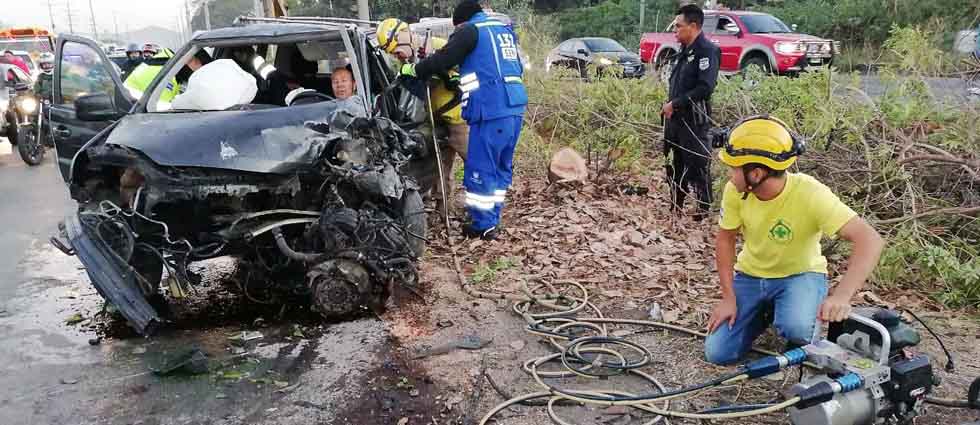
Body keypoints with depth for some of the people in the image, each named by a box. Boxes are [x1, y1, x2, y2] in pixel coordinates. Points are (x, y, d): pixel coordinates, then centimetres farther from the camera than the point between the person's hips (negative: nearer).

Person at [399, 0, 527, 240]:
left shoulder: (471, 29, -1)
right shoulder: (505, 30, 23)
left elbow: (443, 60, -6)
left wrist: (413, 69, 10)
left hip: (492, 111, -8)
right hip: (515, 107, 9)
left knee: (480, 169, -2)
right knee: (501, 167, 14)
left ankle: (484, 226, 2)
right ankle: (492, 220, 21)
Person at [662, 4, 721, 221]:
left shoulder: (707, 50, -12)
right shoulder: (684, 52, 15)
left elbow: (705, 87, -22)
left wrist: (675, 104, -18)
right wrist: (669, 106, 7)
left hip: (694, 120, -9)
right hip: (675, 118, 9)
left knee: (697, 166, -3)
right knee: (674, 164, 15)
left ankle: (704, 211, 8)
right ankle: (675, 208, 27)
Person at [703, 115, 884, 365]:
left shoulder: (810, 194, -31)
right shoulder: (735, 191, -19)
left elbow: (870, 240, -37)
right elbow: (725, 239, -4)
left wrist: (842, 296, -51)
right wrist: (729, 298, -8)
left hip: (800, 275, -4)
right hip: (750, 275, 4)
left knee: (795, 328, -36)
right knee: (718, 353, -6)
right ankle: (766, 312, 21)